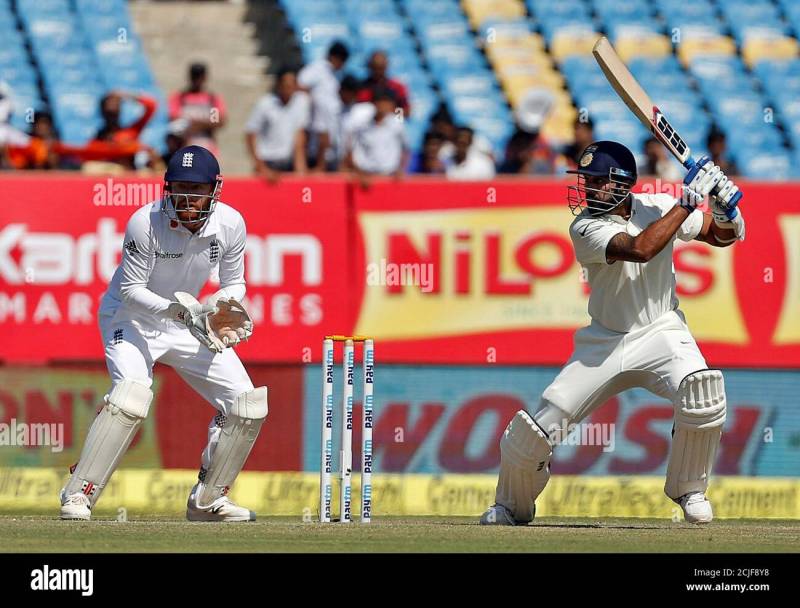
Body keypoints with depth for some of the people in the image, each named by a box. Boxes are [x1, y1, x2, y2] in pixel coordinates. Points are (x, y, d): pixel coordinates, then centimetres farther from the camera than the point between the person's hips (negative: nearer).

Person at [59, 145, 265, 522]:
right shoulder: (146, 223, -26)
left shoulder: (231, 224, -14)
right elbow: (130, 289, -22)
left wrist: (222, 308, -22)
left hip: (189, 321, 5)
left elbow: (233, 283, 1)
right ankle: (78, 495, -22)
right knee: (131, 393, -31)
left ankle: (207, 500, 14)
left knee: (247, 403, -3)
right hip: (130, 316, -5)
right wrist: (179, 310, -35)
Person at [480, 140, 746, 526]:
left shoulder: (656, 207, -5)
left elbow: (721, 236, 8)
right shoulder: (586, 228, -15)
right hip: (605, 342, 0)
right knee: (535, 430, -7)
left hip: (659, 333, 1)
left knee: (702, 392, -32)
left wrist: (726, 210, -16)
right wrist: (689, 201, -31)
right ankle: (513, 505, 25)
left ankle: (688, 489, -6)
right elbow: (640, 248, -33)